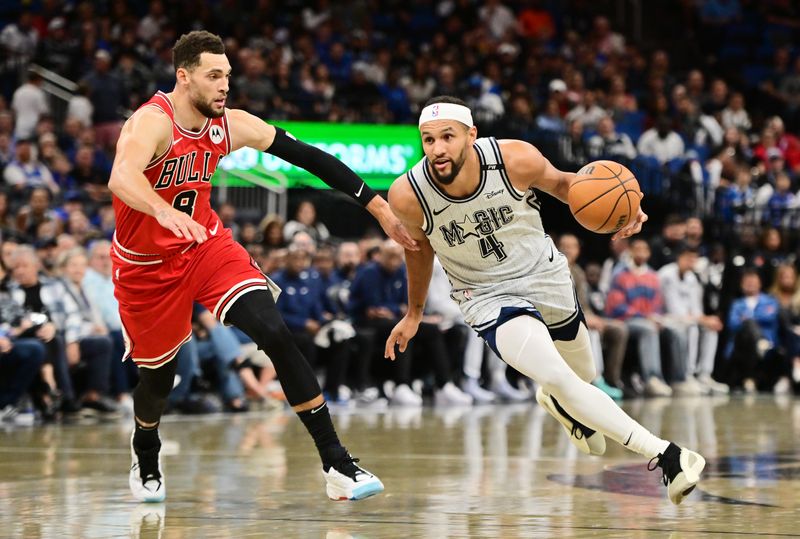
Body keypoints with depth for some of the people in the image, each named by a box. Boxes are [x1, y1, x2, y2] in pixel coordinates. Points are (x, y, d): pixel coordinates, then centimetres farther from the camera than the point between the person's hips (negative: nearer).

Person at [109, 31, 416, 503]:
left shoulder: (231, 126, -8)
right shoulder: (152, 122, -25)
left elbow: (307, 156, -2)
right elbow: (121, 179, -46)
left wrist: (379, 207, -5)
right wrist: (163, 211, -67)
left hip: (206, 245, 4)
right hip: (147, 266, -4)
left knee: (276, 334, -17)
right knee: (158, 373, 11)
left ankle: (337, 465, -16)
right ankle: (145, 459, 47)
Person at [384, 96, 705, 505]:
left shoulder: (515, 159, -26)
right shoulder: (408, 196, -25)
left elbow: (560, 182, -3)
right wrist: (414, 313, 12)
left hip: (545, 275, 2)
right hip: (488, 297, -2)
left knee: (584, 378, 23)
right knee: (557, 378, -26)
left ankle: (560, 404, 62)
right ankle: (664, 455, -20)